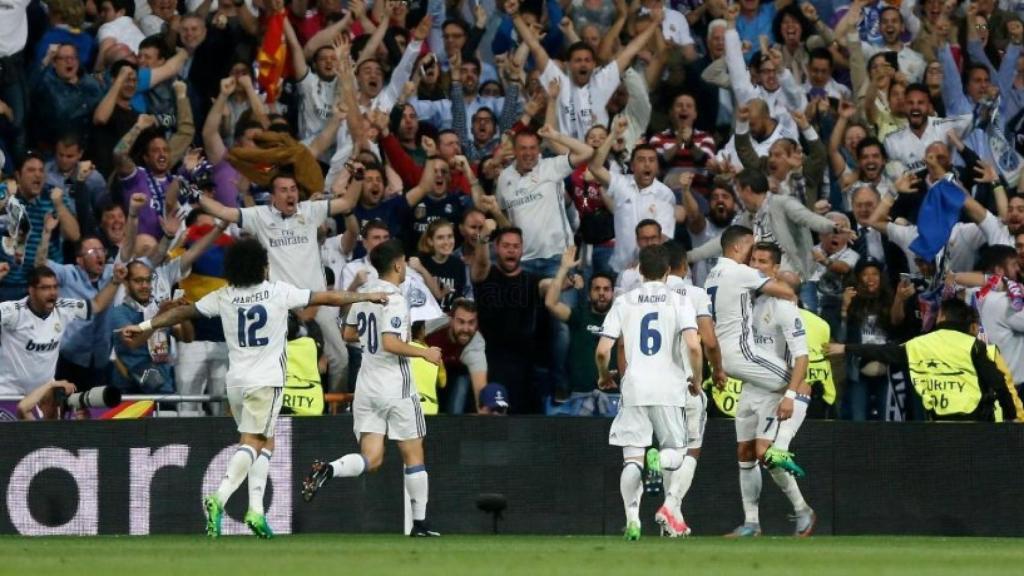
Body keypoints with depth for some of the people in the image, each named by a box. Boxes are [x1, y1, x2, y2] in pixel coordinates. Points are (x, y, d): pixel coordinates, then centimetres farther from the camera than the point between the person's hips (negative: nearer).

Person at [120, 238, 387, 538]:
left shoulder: (223, 297, 5)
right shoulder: (279, 292, -4)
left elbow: (184, 311, 9)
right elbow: (327, 298, 3)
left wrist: (146, 327, 18)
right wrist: (367, 297, 14)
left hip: (236, 381, 5)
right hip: (266, 381, -5)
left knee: (266, 442, 15)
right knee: (252, 443, -7)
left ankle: (255, 510, 4)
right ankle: (219, 497, -26)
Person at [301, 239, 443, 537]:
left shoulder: (364, 292, 8)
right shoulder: (394, 298, -16)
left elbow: (349, 334, 19)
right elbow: (390, 344, -24)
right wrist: (425, 353, -13)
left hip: (366, 384, 6)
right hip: (395, 386, -6)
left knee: (371, 459, 2)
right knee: (413, 455, 7)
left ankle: (327, 469, -26)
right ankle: (419, 523, 10)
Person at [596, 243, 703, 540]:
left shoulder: (624, 302, 5)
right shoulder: (679, 302, 0)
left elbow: (602, 350, 0)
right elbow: (693, 345, -13)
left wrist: (604, 376, 20)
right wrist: (696, 378, 3)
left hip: (634, 388, 1)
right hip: (668, 388, -1)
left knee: (632, 457, 4)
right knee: (674, 450, 13)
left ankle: (632, 518, -9)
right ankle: (670, 504, -10)